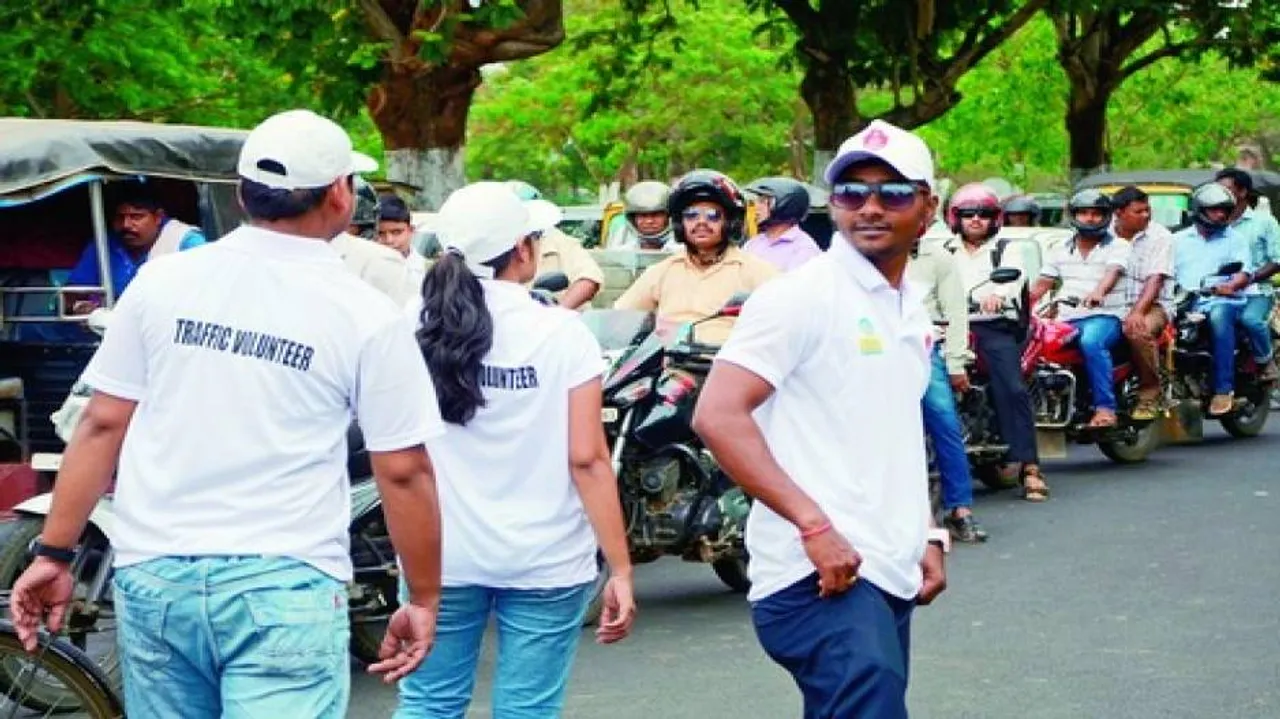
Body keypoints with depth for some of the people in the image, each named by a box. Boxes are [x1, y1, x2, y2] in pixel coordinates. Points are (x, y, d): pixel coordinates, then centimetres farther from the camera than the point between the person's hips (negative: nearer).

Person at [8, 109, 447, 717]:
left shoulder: (161, 280, 3)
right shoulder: (368, 315, -5)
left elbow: (101, 425, 4)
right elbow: (404, 472, -3)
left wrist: (54, 554, 11)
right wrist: (424, 599, 8)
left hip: (153, 575, 4)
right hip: (283, 587, -4)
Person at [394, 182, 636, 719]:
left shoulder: (414, 324, -2)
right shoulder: (561, 333, -9)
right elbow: (587, 459, -12)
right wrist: (621, 570, -8)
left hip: (440, 554, 2)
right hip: (546, 561, -2)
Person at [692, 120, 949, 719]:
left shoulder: (912, 309, 17)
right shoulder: (801, 295, -9)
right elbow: (716, 416, -17)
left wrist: (927, 538, 17)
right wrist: (814, 523, -22)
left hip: (888, 579, 9)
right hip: (823, 577, -9)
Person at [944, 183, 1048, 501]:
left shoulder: (1004, 250, 15)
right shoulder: (945, 252, 23)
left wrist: (998, 293, -30)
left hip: (995, 328, -2)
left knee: (1013, 389, -20)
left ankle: (1028, 465, -21)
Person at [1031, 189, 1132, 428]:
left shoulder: (1117, 247, 5)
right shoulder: (1061, 250, 21)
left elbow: (1112, 273, -16)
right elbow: (1042, 283, 18)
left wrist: (1098, 292, -38)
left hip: (1105, 317, -5)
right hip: (1066, 319, 5)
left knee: (1091, 342, -38)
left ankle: (1105, 408, -37)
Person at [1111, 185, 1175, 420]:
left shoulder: (1159, 236, 0)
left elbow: (1155, 279, -11)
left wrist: (1137, 311, -25)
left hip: (1151, 304, -4)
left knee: (1138, 330, -37)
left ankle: (1150, 395, -20)